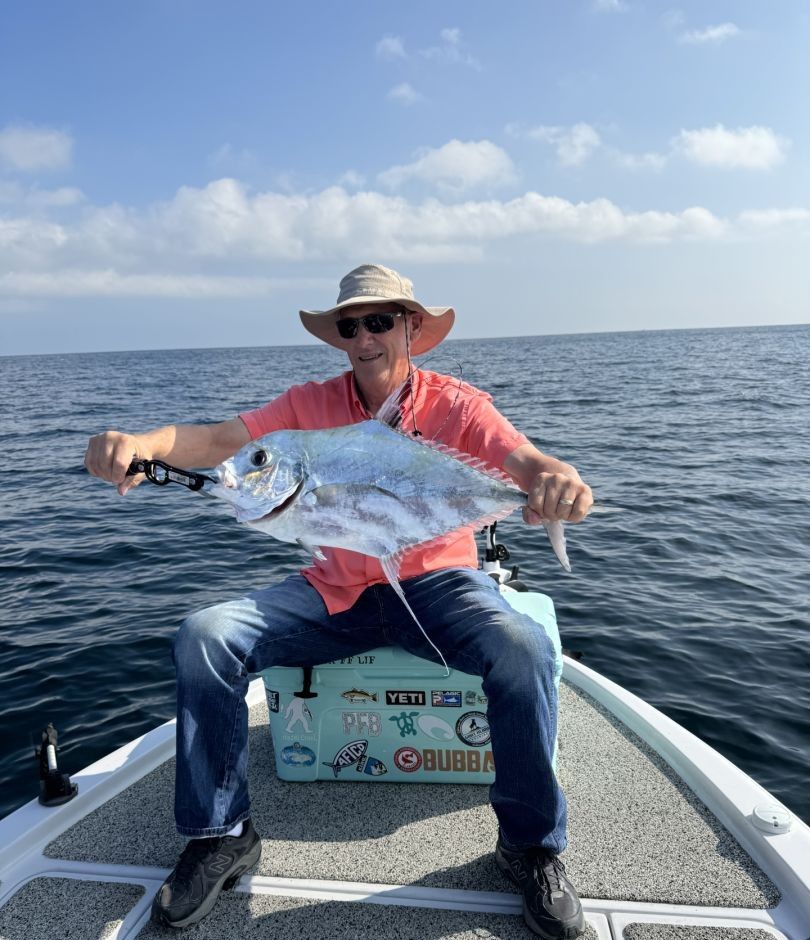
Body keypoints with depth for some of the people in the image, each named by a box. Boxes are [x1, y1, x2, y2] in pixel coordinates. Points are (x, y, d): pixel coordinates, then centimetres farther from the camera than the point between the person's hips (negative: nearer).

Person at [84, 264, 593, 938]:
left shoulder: (455, 403, -5)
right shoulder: (311, 405, 1)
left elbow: (524, 460, -20)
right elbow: (217, 440, -11)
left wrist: (557, 480, -45)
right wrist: (139, 443, -32)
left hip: (436, 582, -2)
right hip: (335, 591, 2)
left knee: (523, 648, -31)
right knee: (204, 639, -15)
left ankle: (531, 844, -5)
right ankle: (222, 835, 5)